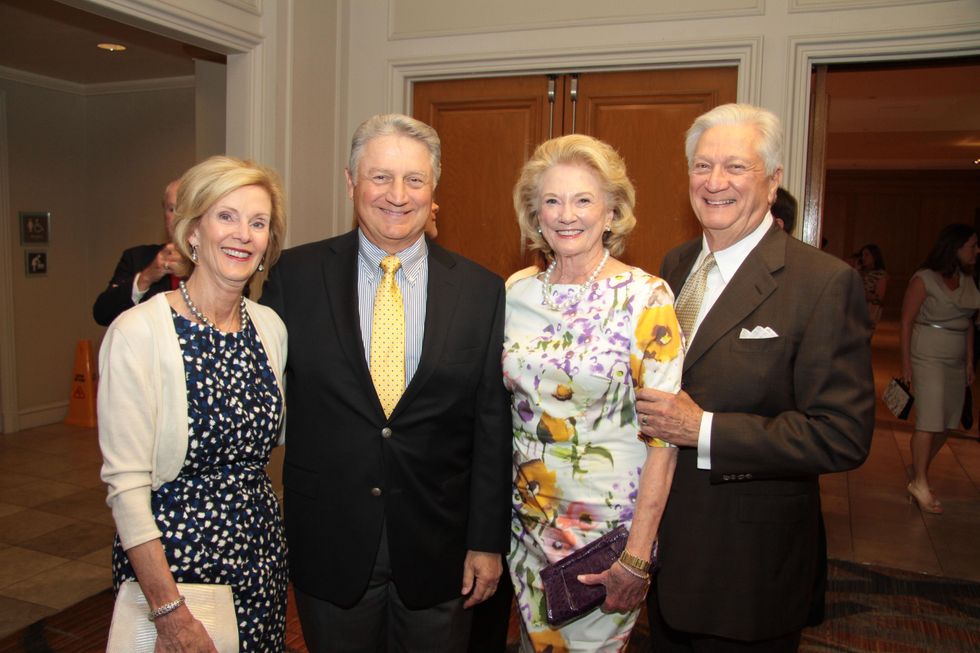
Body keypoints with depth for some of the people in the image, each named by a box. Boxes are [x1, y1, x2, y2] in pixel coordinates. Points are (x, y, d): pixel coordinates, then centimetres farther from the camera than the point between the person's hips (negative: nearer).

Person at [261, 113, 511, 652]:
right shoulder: (295, 275, -5)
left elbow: (492, 427, -3)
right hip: (328, 543, 0)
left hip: (438, 546, 1)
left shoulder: (481, 291, -5)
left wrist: (487, 543, -2)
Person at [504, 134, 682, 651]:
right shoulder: (517, 293, -1)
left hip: (610, 524, -4)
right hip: (527, 521, 4)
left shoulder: (646, 299, -14)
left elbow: (662, 435, -15)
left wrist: (636, 557, -18)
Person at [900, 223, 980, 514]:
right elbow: (906, 321, -8)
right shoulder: (924, 279, -9)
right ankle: (920, 483, 0)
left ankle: (919, 471, 20)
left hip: (956, 361, 6)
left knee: (945, 423, 5)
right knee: (930, 419, -9)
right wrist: (906, 363, -11)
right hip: (928, 357, -6)